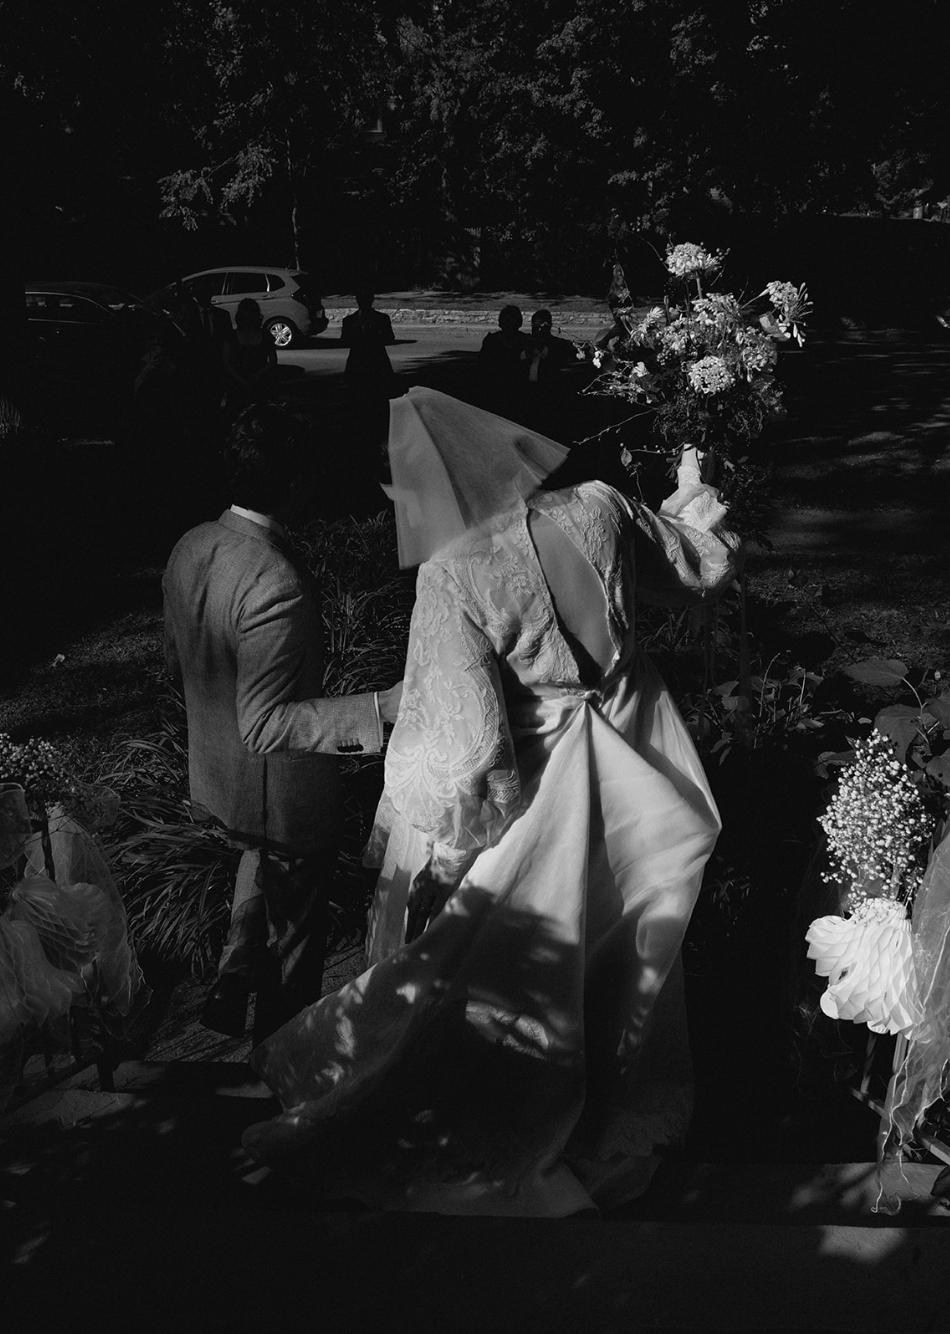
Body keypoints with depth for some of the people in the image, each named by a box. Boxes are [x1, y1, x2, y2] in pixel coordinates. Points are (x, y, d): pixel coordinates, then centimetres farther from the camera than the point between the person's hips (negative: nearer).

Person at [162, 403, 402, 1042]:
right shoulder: (279, 586, -34)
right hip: (282, 792, -8)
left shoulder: (191, 547, -7)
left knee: (261, 866, 35)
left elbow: (178, 663, 6)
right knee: (293, 929, 17)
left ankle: (232, 990, 48)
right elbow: (266, 725, -32)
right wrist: (382, 708, -36)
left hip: (215, 773, 8)